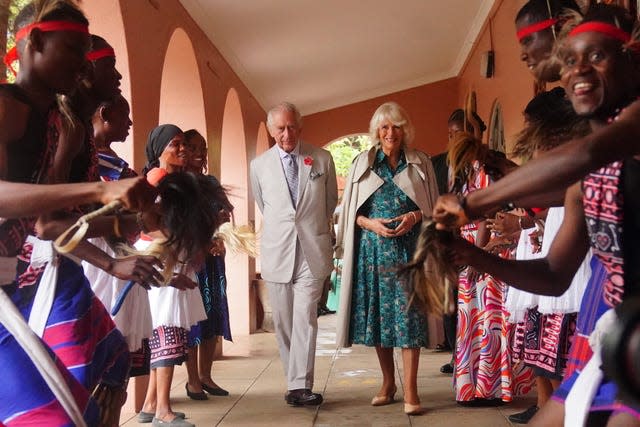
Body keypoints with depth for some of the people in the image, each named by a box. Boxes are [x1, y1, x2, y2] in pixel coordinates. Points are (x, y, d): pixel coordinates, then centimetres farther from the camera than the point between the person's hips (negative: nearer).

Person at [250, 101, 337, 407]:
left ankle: (300, 386, -12)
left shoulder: (322, 159, 3)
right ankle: (296, 381, 16)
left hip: (312, 252, -2)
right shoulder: (259, 165, 6)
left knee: (305, 317, -11)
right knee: (283, 322, 5)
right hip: (277, 253, 2)